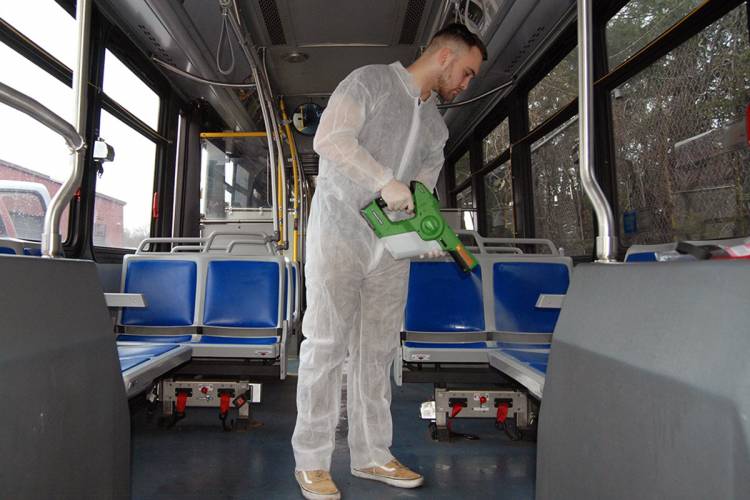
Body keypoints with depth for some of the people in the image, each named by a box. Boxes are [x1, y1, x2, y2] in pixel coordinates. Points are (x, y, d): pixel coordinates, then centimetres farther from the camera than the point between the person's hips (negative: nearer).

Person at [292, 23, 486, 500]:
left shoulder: (437, 128, 17)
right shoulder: (370, 81, -1)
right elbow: (330, 138, -16)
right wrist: (386, 182, -26)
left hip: (391, 245, 6)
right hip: (340, 231, -6)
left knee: (379, 350, 8)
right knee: (327, 344, -4)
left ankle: (371, 455, 20)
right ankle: (311, 461, 8)